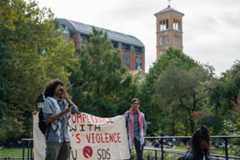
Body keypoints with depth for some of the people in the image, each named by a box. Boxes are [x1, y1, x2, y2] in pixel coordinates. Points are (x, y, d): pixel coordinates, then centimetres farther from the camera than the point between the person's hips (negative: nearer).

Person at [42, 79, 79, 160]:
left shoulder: (64, 101, 15)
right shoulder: (49, 101, -3)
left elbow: (76, 111, 7)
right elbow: (48, 119, -12)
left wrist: (67, 99, 4)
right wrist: (63, 112, -19)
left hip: (65, 139, 6)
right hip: (53, 139, -6)